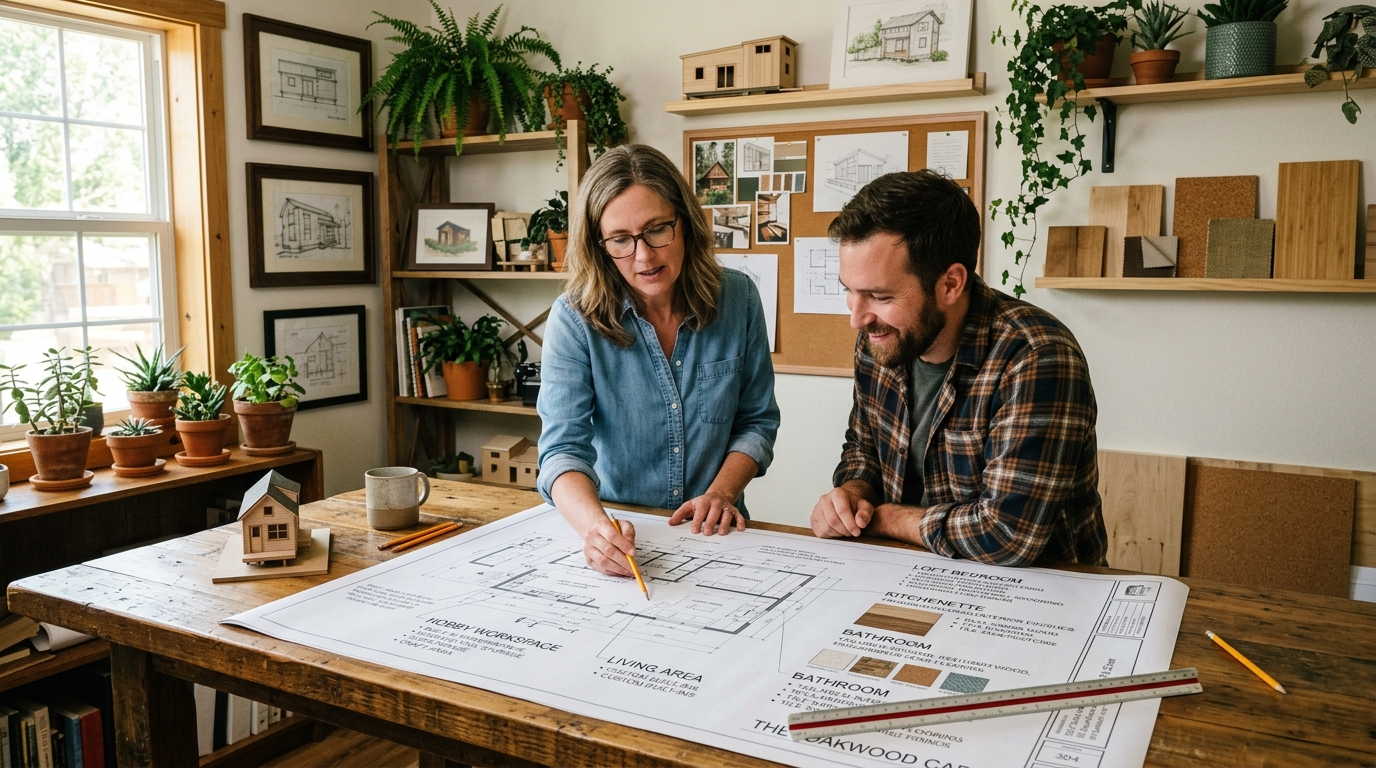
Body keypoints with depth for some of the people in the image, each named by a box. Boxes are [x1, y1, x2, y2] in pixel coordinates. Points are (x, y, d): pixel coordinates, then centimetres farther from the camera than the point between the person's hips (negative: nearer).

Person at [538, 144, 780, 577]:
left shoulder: (738, 299, -2)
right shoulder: (575, 318, -10)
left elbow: (757, 420, 7)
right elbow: (564, 447, -17)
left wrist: (722, 492, -10)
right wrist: (595, 526, -36)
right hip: (617, 532, -1)